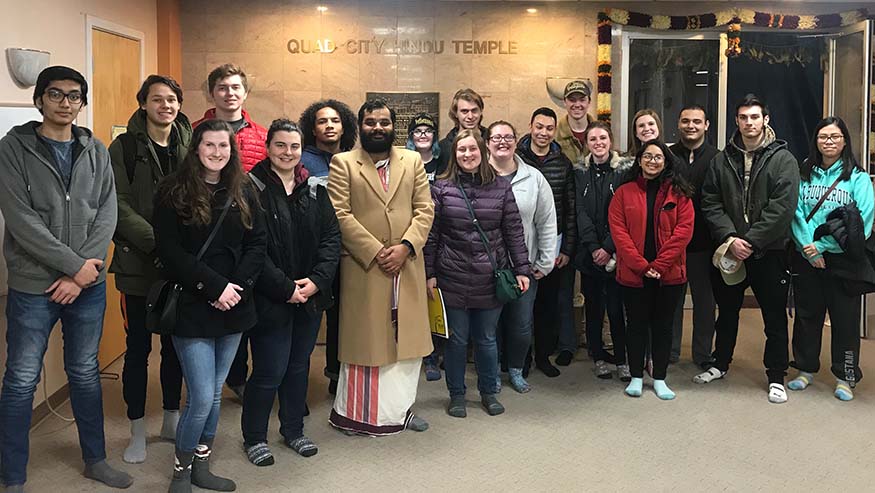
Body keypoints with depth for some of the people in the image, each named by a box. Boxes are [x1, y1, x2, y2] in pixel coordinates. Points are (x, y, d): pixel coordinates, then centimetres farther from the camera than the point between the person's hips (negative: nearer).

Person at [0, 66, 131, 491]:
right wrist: (75, 264, -16)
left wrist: (82, 274, -11)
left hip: (89, 284, 3)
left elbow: (107, 214, -1)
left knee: (85, 374, 15)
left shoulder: (96, 152, 5)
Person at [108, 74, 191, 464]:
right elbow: (119, 205, -11)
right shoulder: (124, 147, -4)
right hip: (138, 262, -3)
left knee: (175, 343, 13)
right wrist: (158, 241, -21)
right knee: (138, 347, 6)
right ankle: (137, 430, 20)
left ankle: (171, 419, 29)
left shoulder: (190, 145, 5)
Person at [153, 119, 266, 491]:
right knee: (201, 399, -5)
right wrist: (214, 286, -16)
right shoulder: (173, 192, -5)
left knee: (214, 395, 12)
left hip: (233, 307, 4)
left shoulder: (243, 191, 8)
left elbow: (258, 242, 6)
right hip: (192, 309, -4)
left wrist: (239, 285, -9)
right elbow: (169, 251, -10)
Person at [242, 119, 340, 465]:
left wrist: (316, 281, -10)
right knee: (269, 371, 1)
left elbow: (331, 238, 3)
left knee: (299, 366, 17)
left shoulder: (315, 190, 7)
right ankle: (254, 437, 22)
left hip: (311, 296, 5)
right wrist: (285, 288, -16)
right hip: (270, 299, -5)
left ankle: (293, 430, 34)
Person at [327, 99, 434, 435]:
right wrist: (376, 252, -13)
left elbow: (425, 209, 4)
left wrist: (406, 246, -11)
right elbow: (340, 214, -8)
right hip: (364, 267, -3)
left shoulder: (413, 162, 11)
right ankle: (357, 412, 17)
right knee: (364, 339, 4)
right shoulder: (343, 164, 1)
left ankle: (400, 407, 23)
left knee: (407, 337, 9)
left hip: (407, 267, 3)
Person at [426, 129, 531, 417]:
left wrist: (522, 269, -1)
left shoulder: (501, 188, 3)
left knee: (487, 339, 12)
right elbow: (431, 234, 1)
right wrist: (429, 274, -2)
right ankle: (456, 395, 25)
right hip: (453, 278, -1)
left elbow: (514, 232, 4)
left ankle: (489, 392, 30)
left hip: (490, 278, 1)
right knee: (457, 339, 9)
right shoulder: (442, 188, 0)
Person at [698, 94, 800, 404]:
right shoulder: (722, 160, 5)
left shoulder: (782, 159, -4)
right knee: (726, 312, 18)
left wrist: (751, 241, -18)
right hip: (729, 252, 3)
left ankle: (776, 376, 19)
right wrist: (729, 238, -14)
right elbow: (710, 203, 0)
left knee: (775, 318, 5)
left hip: (769, 252, -3)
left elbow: (782, 207, -13)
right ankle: (720, 364, 35)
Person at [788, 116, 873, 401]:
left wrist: (823, 245, -18)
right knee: (806, 314, 11)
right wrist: (808, 247, -17)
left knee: (845, 318, 3)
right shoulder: (804, 174, 7)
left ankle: (845, 377, 15)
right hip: (806, 258, 2)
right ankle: (806, 370, 24)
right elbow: (796, 214, -3)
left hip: (841, 258, -2)